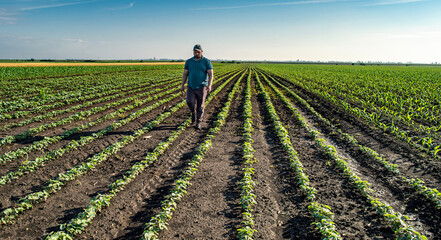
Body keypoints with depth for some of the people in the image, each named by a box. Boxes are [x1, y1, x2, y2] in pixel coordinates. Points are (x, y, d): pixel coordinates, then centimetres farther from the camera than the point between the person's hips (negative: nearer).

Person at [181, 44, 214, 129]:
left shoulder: (207, 61, -3)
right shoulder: (189, 61, 6)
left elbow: (211, 75, -9)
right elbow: (185, 74, 10)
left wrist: (209, 86, -22)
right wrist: (182, 85, 4)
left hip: (202, 87, -2)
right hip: (191, 87, 2)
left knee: (200, 106, -2)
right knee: (190, 102, -15)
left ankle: (199, 123, 11)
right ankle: (193, 112, 17)